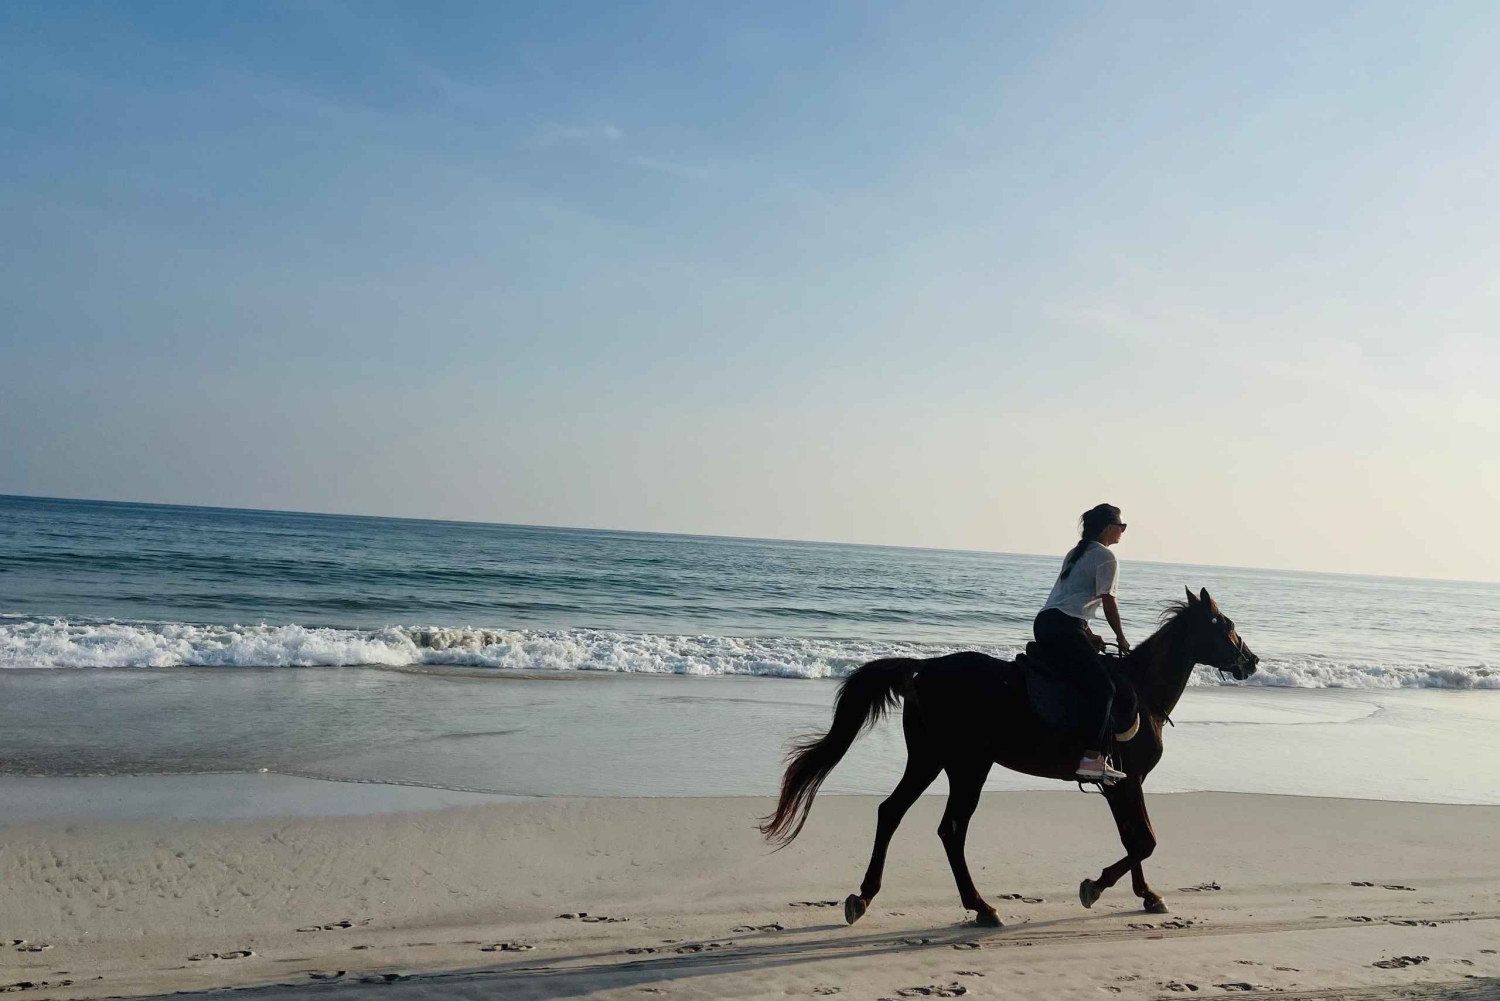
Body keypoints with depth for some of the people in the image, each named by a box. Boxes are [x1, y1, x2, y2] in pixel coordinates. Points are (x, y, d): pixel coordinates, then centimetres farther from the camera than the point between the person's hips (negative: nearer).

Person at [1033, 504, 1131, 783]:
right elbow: (1108, 603, -6)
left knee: (1090, 681, 19)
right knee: (1103, 687, -14)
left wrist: (1090, 636, 23)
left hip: (1044, 623, 10)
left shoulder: (1077, 553, 24)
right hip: (1062, 628, -10)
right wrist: (1122, 639, 6)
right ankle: (1091, 758, -22)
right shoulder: (1106, 557, -4)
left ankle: (1094, 752, 18)